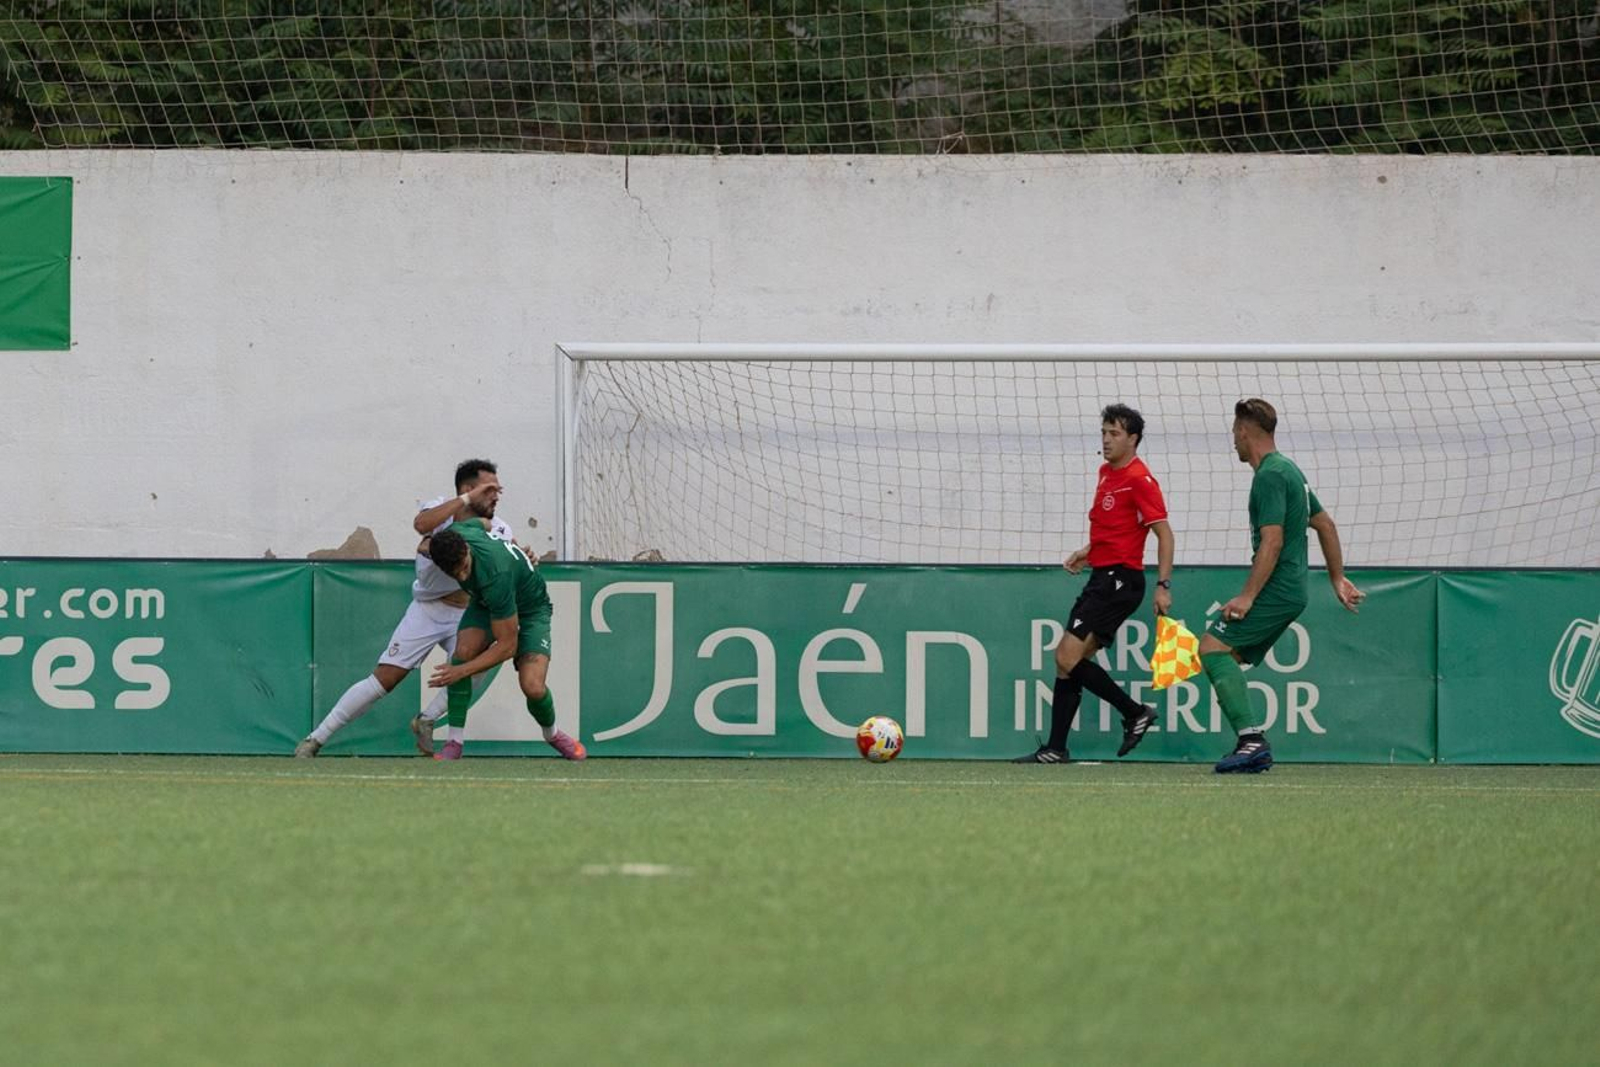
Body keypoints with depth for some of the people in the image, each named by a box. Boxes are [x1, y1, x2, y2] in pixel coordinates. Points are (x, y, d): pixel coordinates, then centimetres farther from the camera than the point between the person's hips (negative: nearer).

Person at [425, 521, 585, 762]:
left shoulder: (495, 575, -44)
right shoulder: (452, 535, -26)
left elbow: (507, 646, -34)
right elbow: (483, 522, 2)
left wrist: (463, 671, -35)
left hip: (530, 608, -6)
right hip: (486, 604, 6)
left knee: (533, 688, -23)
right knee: (463, 650, -25)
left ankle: (553, 735, 14)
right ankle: (454, 743, -18)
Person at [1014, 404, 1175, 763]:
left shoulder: (1140, 479, -12)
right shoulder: (1106, 472, 15)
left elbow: (1164, 533, -15)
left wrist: (1163, 586, -21)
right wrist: (1089, 551, 17)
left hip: (1120, 581, -9)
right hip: (1101, 578, 9)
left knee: (1068, 657, -14)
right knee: (1068, 659, 7)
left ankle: (1134, 712, -4)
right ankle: (1055, 748, 9)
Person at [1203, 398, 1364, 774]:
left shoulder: (1270, 476, -13)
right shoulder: (1289, 470, 18)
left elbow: (1272, 542, -21)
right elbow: (1326, 524, 26)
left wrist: (1247, 597, -22)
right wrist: (1338, 578, 30)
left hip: (1275, 589, -10)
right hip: (1291, 593, 10)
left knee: (1213, 646, -16)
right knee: (1225, 657, 10)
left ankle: (1252, 738, -25)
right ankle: (1254, 748, 5)